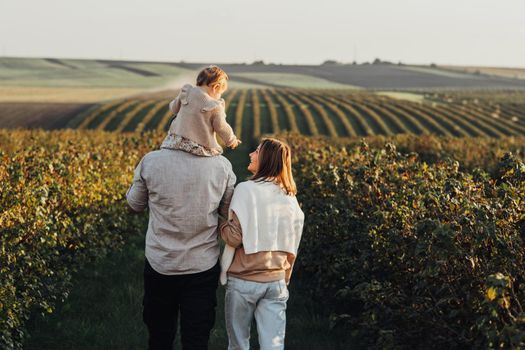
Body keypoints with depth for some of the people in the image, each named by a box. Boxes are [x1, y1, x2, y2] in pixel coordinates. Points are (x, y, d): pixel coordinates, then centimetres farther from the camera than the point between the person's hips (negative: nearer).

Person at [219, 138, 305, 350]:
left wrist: (221, 224, 4)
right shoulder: (290, 199, 6)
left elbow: (234, 237, -16)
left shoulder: (247, 190, -12)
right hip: (276, 282, 4)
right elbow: (291, 249, 12)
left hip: (243, 281, -4)